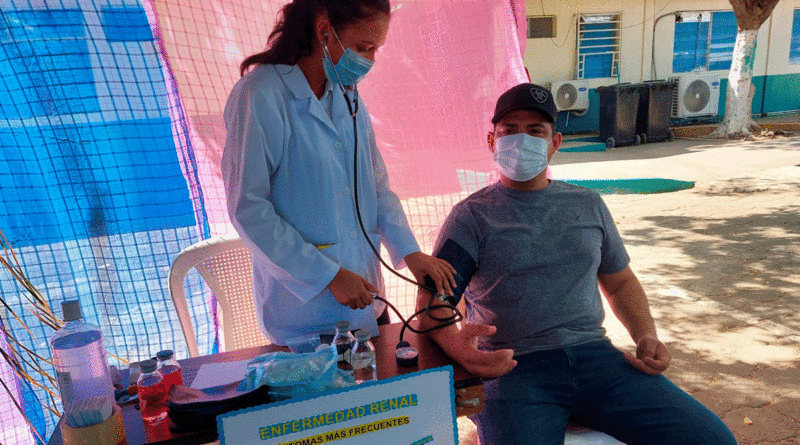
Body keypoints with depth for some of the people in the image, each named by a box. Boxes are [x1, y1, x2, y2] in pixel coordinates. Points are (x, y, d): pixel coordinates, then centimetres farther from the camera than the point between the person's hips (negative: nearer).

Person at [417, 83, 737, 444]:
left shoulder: (589, 205, 17)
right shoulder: (472, 216, 3)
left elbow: (619, 281, 26)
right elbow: (432, 300, -6)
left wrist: (646, 337, 8)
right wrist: (453, 344, -28)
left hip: (592, 353, 5)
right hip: (511, 366, -4)